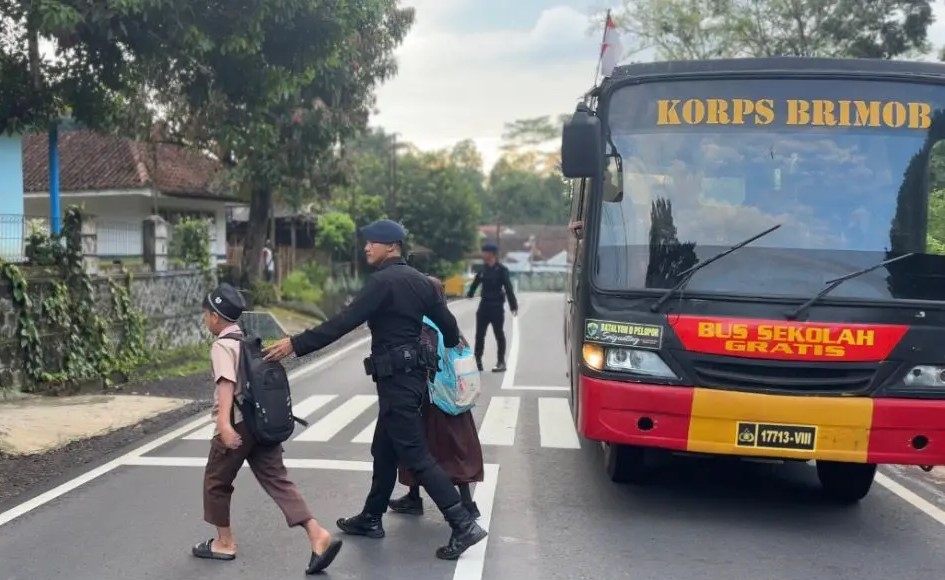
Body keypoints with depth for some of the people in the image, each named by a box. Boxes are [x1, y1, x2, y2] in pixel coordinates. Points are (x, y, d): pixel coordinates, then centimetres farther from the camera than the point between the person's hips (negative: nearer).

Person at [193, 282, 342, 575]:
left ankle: (224, 542, 26)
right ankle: (318, 536, -9)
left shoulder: (222, 345, -10)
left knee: (216, 482, 14)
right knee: (277, 480, 3)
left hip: (238, 423, -8)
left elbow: (227, 383, -25)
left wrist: (224, 422, -35)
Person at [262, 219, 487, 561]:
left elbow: (343, 322, -20)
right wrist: (449, 349, 33)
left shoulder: (383, 281, -15)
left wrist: (296, 344, -19)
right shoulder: (418, 281, 10)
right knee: (384, 451, 19)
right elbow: (448, 323, 12)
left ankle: (464, 525, -6)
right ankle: (371, 519, 32)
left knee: (415, 456, -6)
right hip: (412, 372, 9)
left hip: (395, 377, -9)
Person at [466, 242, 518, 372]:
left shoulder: (501, 269, -10)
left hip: (497, 305, -6)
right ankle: (477, 361, 15)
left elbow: (508, 288, -14)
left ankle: (501, 362, 10)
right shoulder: (483, 269, 7)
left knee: (499, 334, 2)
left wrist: (513, 305, -19)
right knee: (479, 334, 7)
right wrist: (470, 293, 39)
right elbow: (476, 282, 25)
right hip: (484, 304, 6)